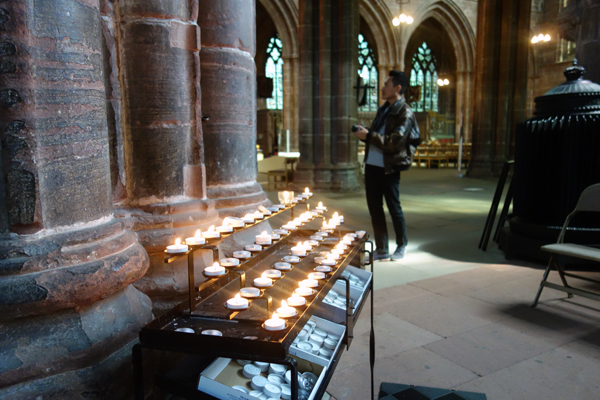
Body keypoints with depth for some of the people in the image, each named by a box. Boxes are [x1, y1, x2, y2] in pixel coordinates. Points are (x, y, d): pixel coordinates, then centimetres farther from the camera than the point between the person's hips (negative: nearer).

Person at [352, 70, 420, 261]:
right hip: (372, 165, 8)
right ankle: (382, 250, 19)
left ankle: (401, 246, 24)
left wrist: (368, 136, -17)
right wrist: (364, 133, 4)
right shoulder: (384, 109, 17)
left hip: (389, 168, -8)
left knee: (393, 208, 4)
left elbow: (394, 143, -20)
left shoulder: (405, 114, -9)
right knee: (374, 208, 8)